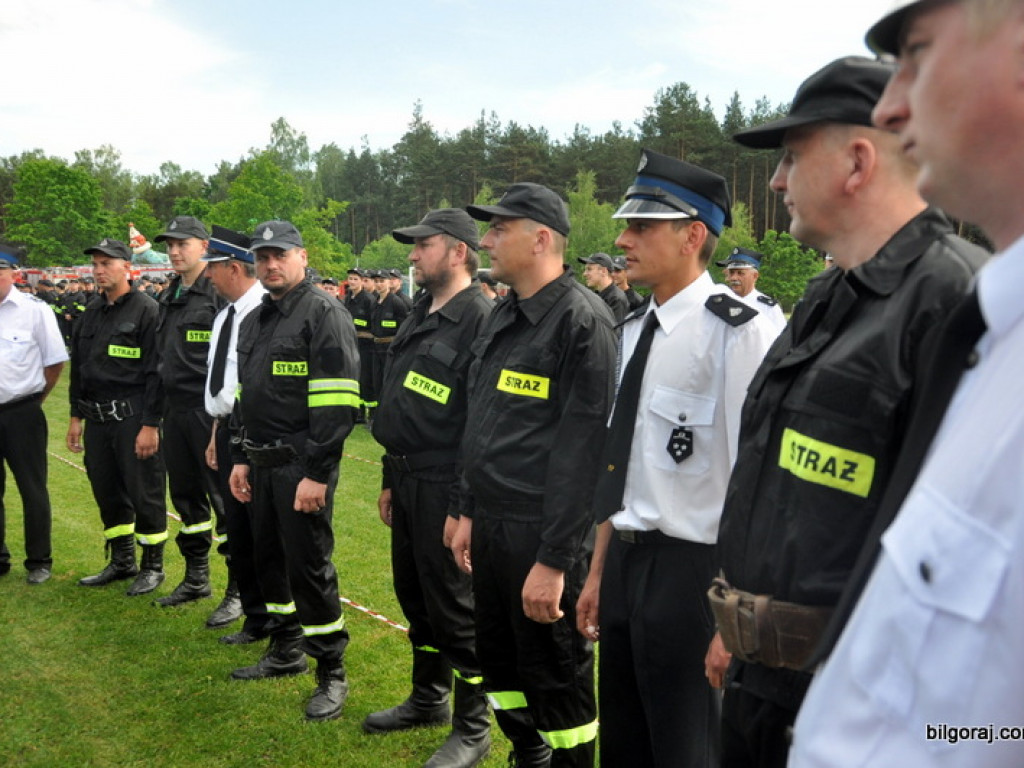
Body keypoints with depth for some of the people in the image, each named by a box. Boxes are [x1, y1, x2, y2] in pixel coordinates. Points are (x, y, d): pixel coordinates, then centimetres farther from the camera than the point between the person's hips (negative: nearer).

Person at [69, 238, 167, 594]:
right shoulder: (92, 312, 13)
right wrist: (76, 417, 15)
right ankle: (122, 562, 28)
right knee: (107, 492, 14)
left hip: (133, 418, -7)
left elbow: (156, 372, -14)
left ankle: (152, 566, 14)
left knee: (144, 493, 1)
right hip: (96, 419, 7)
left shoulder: (147, 311, -10)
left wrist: (150, 425, -17)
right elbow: (78, 367, 19)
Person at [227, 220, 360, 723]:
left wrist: (317, 474, -22)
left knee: (309, 566, -4)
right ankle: (286, 651, 34)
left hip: (302, 468, -8)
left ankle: (332, 675, 9)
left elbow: (336, 403, -19)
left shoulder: (324, 315, -12)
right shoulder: (253, 321, 15)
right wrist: (240, 459, 17)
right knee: (270, 558, 17)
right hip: (261, 466, 8)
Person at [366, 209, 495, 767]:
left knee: (456, 607, 2)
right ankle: (428, 699, 38)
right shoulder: (419, 318, 13)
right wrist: (390, 480, 19)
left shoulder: (479, 319, -16)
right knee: (415, 596, 19)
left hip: (446, 488, -9)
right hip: (408, 482, 9)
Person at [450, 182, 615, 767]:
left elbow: (581, 448, -19)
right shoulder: (504, 316, 12)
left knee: (558, 679, 6)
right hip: (493, 523, 8)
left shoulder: (581, 320, -15)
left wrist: (554, 559, -20)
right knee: (500, 662, 19)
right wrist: (470, 511, 17)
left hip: (541, 534, -8)